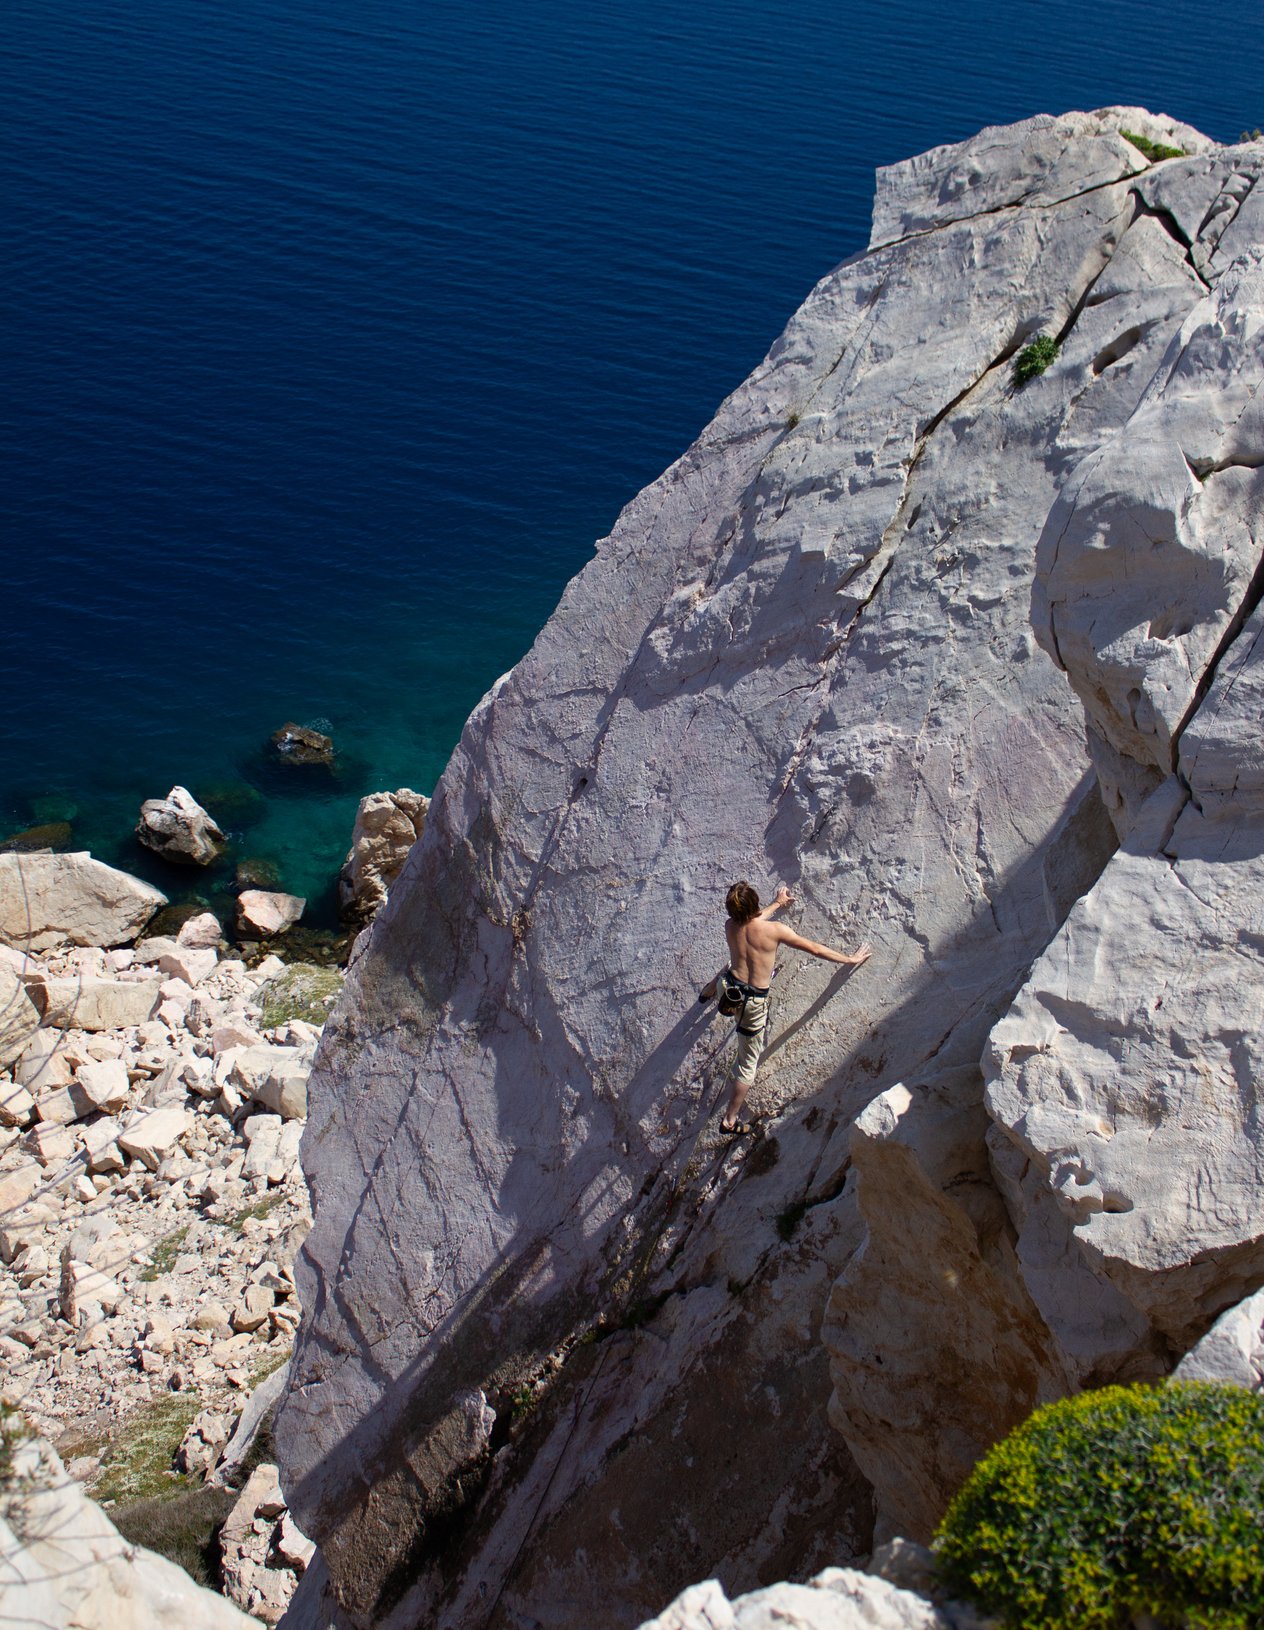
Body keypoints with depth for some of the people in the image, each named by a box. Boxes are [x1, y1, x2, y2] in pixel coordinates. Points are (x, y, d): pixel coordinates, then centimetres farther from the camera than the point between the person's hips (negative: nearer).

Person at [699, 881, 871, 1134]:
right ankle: (730, 1120, 16)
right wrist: (849, 959, 3)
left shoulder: (730, 926, -7)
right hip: (752, 1003, -5)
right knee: (748, 1065, 11)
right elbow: (815, 949, -11)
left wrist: (777, 904, 35)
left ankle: (709, 992, 71)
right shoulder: (774, 930, -21)